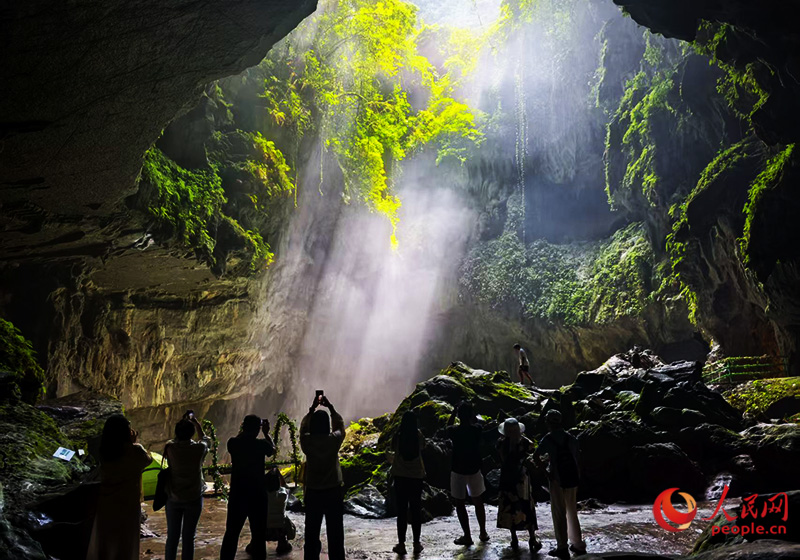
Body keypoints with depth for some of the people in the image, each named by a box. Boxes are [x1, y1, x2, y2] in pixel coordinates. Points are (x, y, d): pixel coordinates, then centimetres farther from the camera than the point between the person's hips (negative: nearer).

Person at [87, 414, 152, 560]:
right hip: (128, 505, -4)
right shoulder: (135, 451, -19)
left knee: (103, 543, 20)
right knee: (125, 544, 12)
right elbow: (148, 459, 0)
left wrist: (130, 444, 7)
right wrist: (134, 443, 3)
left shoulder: (103, 451, -8)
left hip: (105, 504, 4)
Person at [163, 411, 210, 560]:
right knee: (189, 537, 7)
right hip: (194, 499, -1)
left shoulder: (170, 448, -14)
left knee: (172, 537, 14)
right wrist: (194, 421, 17)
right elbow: (204, 438, 9)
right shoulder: (199, 448, -15)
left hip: (174, 499, 2)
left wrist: (183, 422, 17)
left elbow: (175, 439, 11)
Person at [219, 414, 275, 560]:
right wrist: (266, 433, 17)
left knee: (232, 533, 13)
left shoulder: (233, 443, -7)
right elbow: (273, 451, 9)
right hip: (258, 495, -2)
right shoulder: (261, 444, -12)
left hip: (237, 495, 2)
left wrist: (243, 430, 22)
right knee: (259, 533, 9)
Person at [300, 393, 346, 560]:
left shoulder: (307, 441, -11)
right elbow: (340, 425, 7)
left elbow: (303, 427, 11)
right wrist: (330, 407, 11)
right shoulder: (334, 440, -14)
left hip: (313, 492, 1)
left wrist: (312, 408, 14)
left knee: (312, 531, 12)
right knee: (335, 532, 9)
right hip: (334, 491, -1)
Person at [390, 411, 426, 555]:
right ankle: (416, 544, 18)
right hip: (417, 475, 1)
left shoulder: (397, 436, -13)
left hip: (400, 476, -1)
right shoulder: (419, 435, -9)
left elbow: (393, 449, 2)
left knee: (401, 510, 7)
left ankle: (401, 544, 12)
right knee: (416, 510, 11)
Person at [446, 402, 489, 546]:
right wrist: (470, 411, 10)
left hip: (458, 471, -3)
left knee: (460, 504, 8)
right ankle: (483, 533, 27)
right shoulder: (477, 430, -10)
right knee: (478, 502, 19)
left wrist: (454, 411, 12)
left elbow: (448, 425, 9)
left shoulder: (454, 432, -14)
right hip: (474, 470, 3)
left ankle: (467, 536, 11)